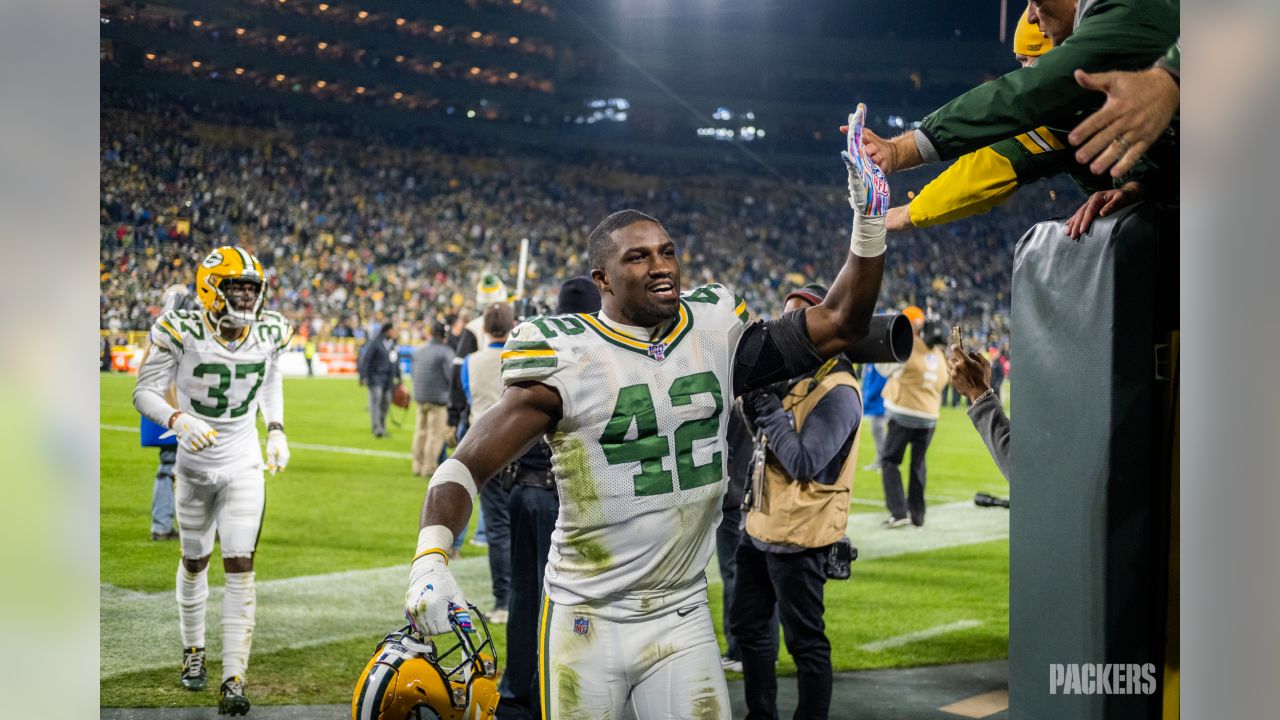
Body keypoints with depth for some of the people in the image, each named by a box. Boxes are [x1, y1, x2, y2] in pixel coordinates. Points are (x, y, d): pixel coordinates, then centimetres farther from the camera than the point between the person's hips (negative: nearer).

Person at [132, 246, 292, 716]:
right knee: (195, 562, 16)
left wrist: (277, 430, 3)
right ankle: (193, 651, 42)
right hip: (195, 465, -1)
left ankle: (233, 681, -11)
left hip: (244, 467, 1)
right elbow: (145, 392, -13)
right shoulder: (182, 333, -17)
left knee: (240, 570, -10)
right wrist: (178, 420, -31)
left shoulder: (268, 334, -6)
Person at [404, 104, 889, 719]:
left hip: (681, 619, 3)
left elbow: (840, 326, 7)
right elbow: (466, 466, -12)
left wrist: (869, 222, -4)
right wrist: (430, 561, -28)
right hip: (587, 622, -3)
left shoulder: (715, 337, 3)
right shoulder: (568, 359, -11)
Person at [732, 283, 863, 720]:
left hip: (798, 538, -10)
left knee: (805, 642, 0)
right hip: (762, 528, 10)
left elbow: (804, 462, -24)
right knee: (747, 625, 19)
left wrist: (766, 406, -21)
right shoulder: (789, 378, 10)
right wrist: (752, 396, -5)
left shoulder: (837, 392, -18)